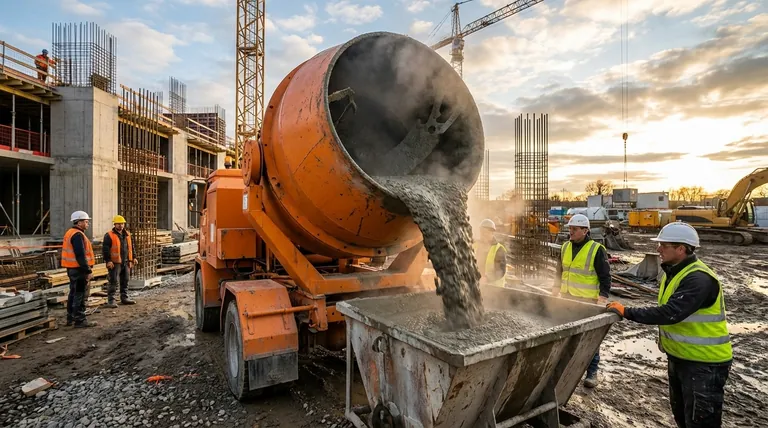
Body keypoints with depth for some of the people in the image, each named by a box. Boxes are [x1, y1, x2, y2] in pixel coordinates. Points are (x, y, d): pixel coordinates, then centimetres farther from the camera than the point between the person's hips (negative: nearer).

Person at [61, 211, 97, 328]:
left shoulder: (70, 233, 16)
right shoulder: (77, 235, -18)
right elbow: (80, 255, -24)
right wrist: (88, 271, -21)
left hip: (72, 269, 11)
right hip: (79, 269, -11)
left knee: (73, 294, 19)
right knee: (80, 295, -4)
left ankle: (70, 318, 28)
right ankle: (80, 320, 1)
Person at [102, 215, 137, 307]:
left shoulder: (127, 234, 13)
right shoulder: (109, 235, -7)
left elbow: (131, 247, 21)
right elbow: (105, 249, -11)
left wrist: (133, 257, 15)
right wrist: (108, 260, -18)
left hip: (126, 262, 7)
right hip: (115, 263, -6)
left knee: (125, 281, 13)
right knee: (113, 282, -6)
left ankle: (124, 298, 23)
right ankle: (111, 301, 0)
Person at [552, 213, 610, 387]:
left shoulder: (596, 250, -12)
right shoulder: (565, 247, 6)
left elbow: (605, 277, -9)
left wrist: (602, 300, -15)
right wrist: (555, 290, 14)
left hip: (588, 302, -6)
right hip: (567, 299, 6)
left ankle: (592, 372, 15)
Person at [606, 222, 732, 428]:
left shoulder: (699, 278, -26)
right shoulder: (672, 271, 4)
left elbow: (671, 313, -35)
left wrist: (627, 312, -30)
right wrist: (665, 341, 17)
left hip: (705, 363, -9)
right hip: (679, 357, 9)